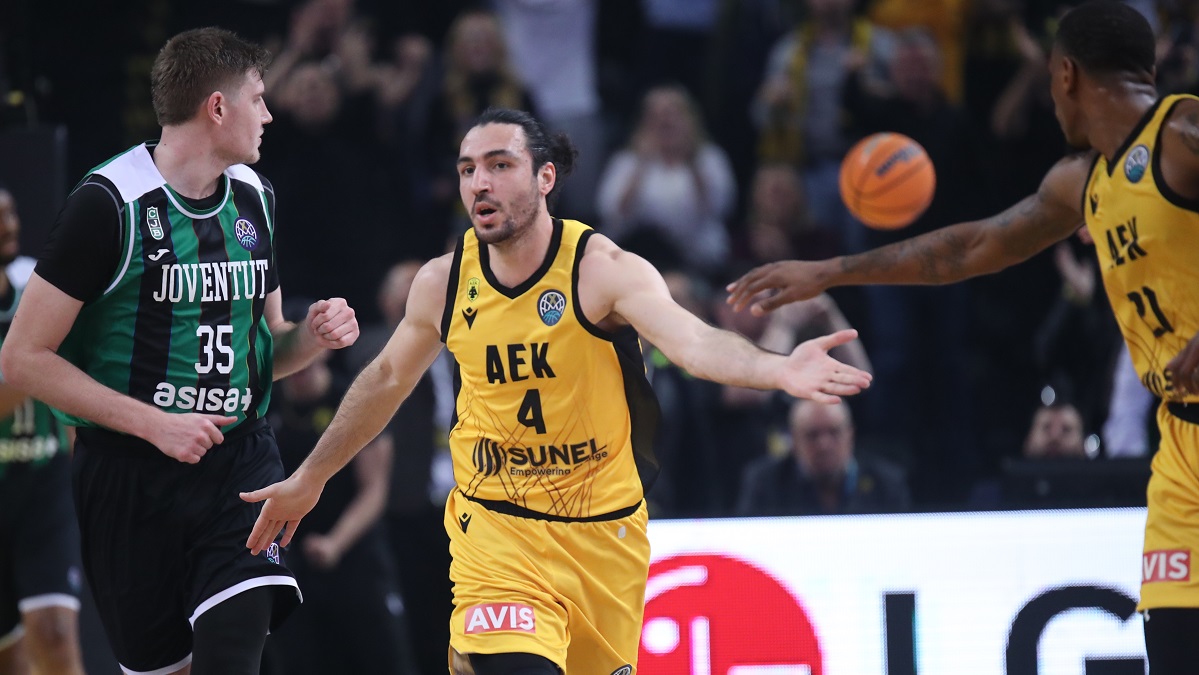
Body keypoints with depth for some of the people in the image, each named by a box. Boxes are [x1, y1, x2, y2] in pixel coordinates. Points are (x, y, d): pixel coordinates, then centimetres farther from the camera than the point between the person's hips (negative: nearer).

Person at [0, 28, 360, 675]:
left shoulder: (253, 196, 11)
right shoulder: (110, 203, -10)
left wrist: (312, 336, -1)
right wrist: (154, 425, -17)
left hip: (240, 459, 4)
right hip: (131, 472, -4)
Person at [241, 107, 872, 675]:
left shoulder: (602, 269, -17)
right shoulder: (442, 283, -5)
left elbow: (693, 341, -34)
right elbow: (387, 379, 15)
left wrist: (781, 371, -54)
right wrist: (309, 479, 23)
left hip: (604, 529, 0)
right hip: (495, 529, 0)